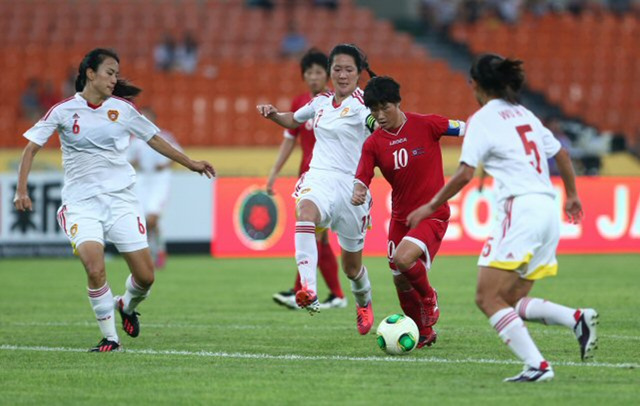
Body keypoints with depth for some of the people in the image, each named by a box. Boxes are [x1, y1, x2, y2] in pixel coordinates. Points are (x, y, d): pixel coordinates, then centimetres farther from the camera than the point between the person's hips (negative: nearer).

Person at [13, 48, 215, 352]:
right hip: (80, 203, -2)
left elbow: (154, 139, 16)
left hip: (120, 198, 2)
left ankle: (127, 306, 33)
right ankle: (110, 338, -7)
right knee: (95, 269, -23)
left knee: (145, 276, -3)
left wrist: (190, 164, 20)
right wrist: (21, 190, -9)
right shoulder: (63, 110, -2)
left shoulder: (122, 108, 3)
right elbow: (32, 147, 2)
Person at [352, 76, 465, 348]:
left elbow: (466, 130, -5)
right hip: (400, 216, 5)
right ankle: (424, 334, 32)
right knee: (401, 283, 8)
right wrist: (357, 193, -31)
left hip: (433, 214, -5)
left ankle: (428, 297, 4)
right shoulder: (373, 144, -3)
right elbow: (361, 179, -10)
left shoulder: (426, 125, -12)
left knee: (403, 259, -28)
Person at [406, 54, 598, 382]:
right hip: (548, 210, 8)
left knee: (488, 297, -7)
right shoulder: (524, 114, 20)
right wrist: (571, 194, 43)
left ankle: (537, 365, -20)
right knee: (511, 301, 12)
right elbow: (561, 154, 28)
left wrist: (431, 207, 0)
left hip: (520, 209, -8)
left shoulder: (482, 119, -3)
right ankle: (577, 318, -8)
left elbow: (464, 174, -11)